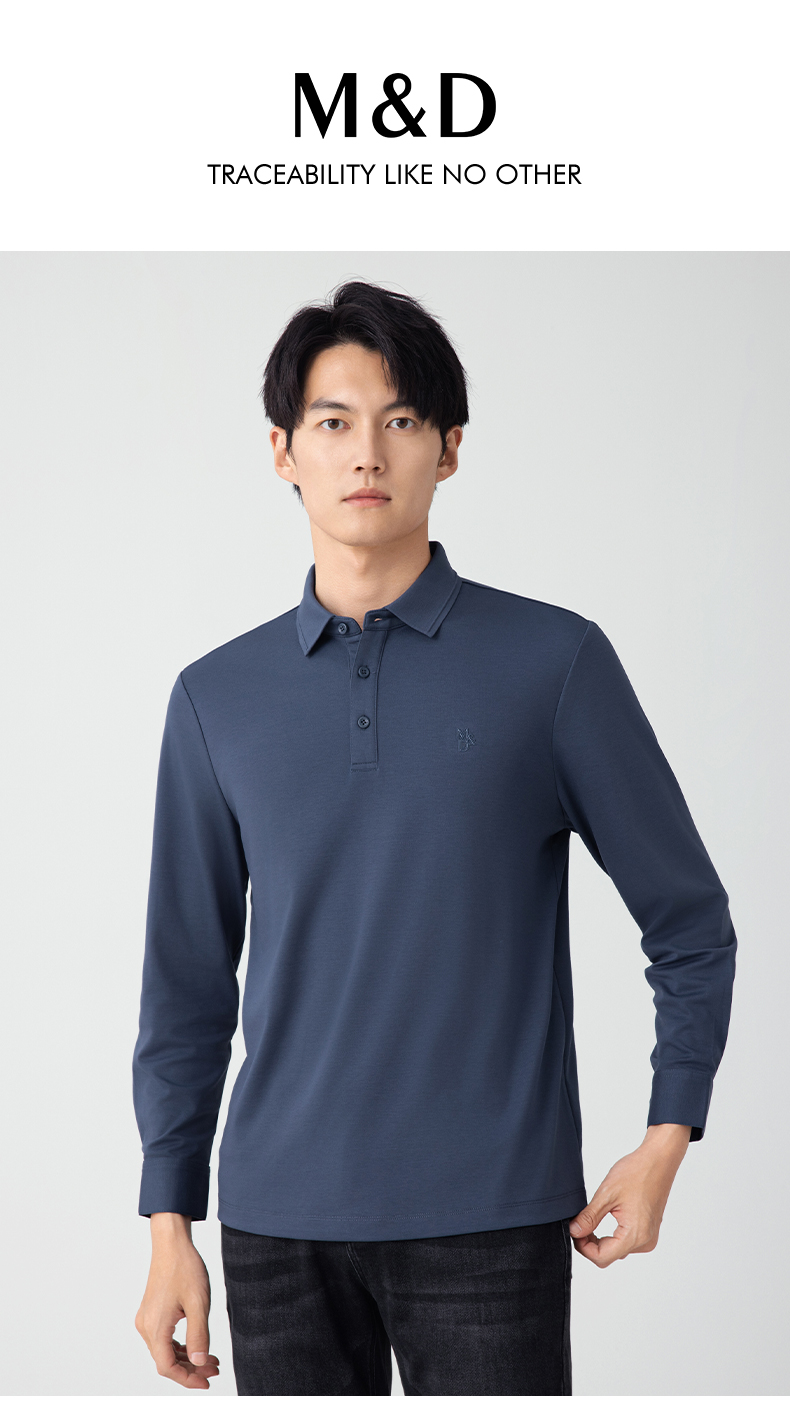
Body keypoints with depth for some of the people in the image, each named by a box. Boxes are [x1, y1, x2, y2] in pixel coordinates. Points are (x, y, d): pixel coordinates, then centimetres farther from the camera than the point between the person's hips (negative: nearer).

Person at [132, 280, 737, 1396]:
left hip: (489, 1219, -2)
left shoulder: (554, 662, -1)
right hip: (281, 1220, 2)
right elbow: (188, 981, 10)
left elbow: (690, 926, 5)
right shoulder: (219, 697, 6)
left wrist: (666, 1138, -3)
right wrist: (169, 1224, 7)